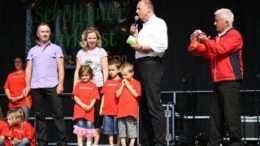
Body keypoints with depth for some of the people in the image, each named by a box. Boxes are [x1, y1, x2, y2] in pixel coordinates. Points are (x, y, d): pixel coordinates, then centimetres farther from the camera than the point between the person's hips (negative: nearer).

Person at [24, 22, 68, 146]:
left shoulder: (56, 49, 10)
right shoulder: (32, 50, 17)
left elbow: (60, 67, 3)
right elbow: (29, 69, 13)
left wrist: (60, 84, -8)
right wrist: (27, 86, 2)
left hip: (52, 86, -2)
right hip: (36, 87, 3)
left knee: (58, 114, -5)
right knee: (40, 115, 5)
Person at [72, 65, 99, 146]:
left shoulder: (93, 86, 5)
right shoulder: (78, 85, 5)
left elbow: (94, 98, 1)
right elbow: (75, 97, 0)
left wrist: (90, 106, -14)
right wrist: (82, 105, -13)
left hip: (89, 110, 0)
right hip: (79, 109, 0)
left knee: (89, 126, 4)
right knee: (80, 126, -1)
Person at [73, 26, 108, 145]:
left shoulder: (101, 51, 6)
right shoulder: (81, 52, 12)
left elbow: (105, 70, 2)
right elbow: (77, 71, 12)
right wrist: (75, 87, 5)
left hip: (98, 86, -2)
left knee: (97, 113, -2)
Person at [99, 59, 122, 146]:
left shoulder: (120, 82, 0)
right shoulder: (107, 83, 13)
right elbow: (104, 96, 15)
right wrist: (101, 108, 11)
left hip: (117, 110, -4)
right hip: (107, 110, 4)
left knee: (118, 130, -1)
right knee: (109, 131, 6)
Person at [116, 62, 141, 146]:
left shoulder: (136, 83, 2)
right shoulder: (122, 83, 15)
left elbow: (136, 94, -11)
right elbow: (117, 95, 8)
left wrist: (128, 85, -9)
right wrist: (122, 85, -1)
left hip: (131, 110, -5)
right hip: (121, 110, 5)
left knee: (131, 126, -7)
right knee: (121, 127, 6)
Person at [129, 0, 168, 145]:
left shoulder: (158, 23, -4)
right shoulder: (145, 26, 22)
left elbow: (162, 45, -17)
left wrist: (140, 47, -13)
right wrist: (135, 35, 10)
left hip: (151, 65, -10)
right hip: (142, 66, 10)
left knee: (154, 106, -13)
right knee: (145, 106, 10)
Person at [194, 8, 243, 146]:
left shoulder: (234, 35, -6)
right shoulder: (218, 37, 19)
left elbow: (221, 50, -19)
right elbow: (210, 55, 19)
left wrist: (206, 40, -9)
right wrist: (201, 43, 7)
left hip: (230, 81, -8)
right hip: (218, 81, 8)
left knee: (231, 114, -9)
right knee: (216, 114, 8)